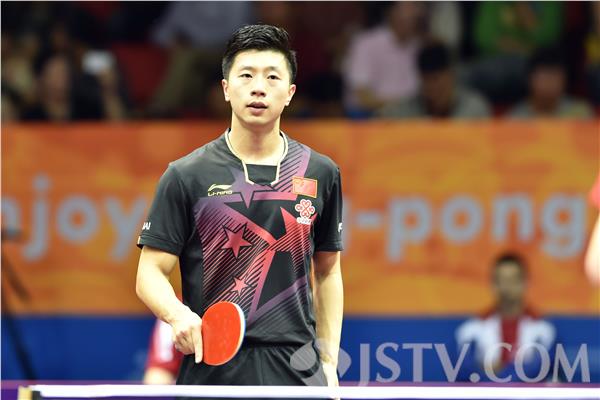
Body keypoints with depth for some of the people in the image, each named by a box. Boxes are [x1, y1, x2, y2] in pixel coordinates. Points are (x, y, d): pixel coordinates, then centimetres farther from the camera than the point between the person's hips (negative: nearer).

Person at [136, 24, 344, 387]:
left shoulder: (321, 173, 7)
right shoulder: (186, 176, -1)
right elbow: (151, 273, -1)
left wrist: (329, 361, 9)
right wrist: (178, 314, -22)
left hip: (297, 376, 2)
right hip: (212, 375, -2)